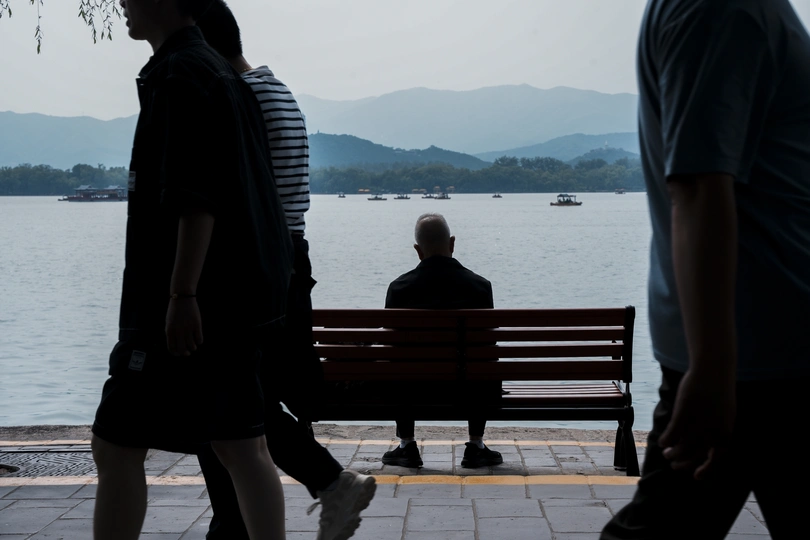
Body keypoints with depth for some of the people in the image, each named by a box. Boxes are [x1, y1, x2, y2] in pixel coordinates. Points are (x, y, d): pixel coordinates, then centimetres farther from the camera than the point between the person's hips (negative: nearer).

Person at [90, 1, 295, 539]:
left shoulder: (183, 76, -12)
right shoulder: (225, 74, 18)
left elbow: (197, 197, -21)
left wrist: (182, 295, -22)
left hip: (196, 299, -10)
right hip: (238, 297, 10)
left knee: (116, 445, -2)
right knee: (242, 445, 10)